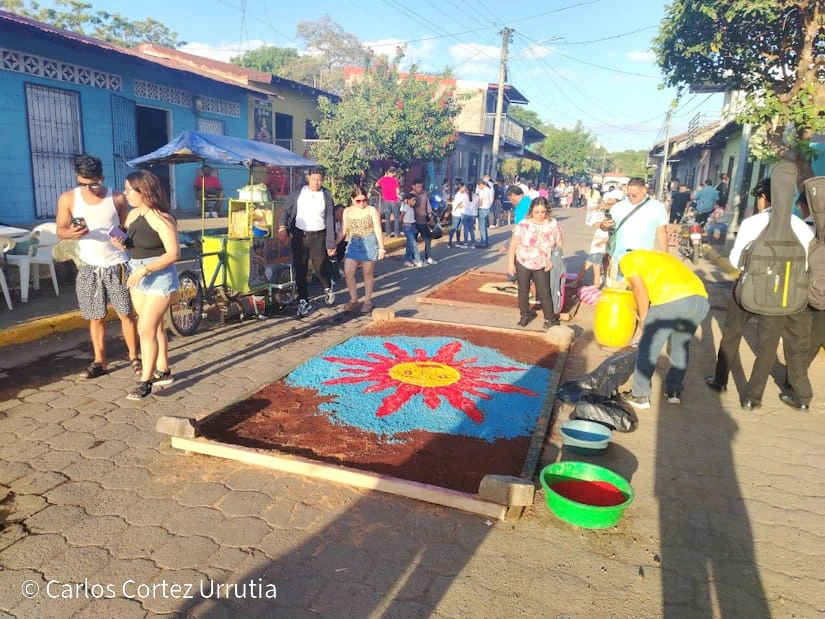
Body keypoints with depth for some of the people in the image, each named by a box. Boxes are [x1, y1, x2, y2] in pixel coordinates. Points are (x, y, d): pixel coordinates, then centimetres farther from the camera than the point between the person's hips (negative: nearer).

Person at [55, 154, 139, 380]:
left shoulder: (118, 198, -5)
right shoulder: (68, 198, -2)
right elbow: (60, 230, 3)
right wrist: (71, 233, -19)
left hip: (117, 265, -1)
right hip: (89, 267, 2)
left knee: (126, 313, 3)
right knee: (96, 317, 8)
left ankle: (134, 357, 16)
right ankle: (100, 361, 20)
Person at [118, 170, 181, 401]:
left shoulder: (161, 218, -16)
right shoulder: (133, 214, 8)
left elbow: (174, 253, -21)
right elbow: (133, 243, 18)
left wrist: (145, 269, -24)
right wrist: (123, 243, -5)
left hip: (159, 277, -8)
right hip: (138, 275, 8)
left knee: (146, 330, -8)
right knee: (155, 326, 14)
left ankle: (145, 381, -1)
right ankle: (163, 372, 26)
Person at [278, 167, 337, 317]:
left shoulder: (327, 196, 2)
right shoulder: (297, 193, 4)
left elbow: (330, 220, 1)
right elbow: (285, 210, 5)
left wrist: (331, 244, -3)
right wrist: (282, 227, -15)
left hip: (318, 236, -2)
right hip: (299, 236, 2)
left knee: (320, 268, -7)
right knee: (300, 271, 3)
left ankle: (328, 288, 27)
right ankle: (304, 302, 16)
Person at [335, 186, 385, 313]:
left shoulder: (371, 210, -2)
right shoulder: (347, 211, 7)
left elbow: (378, 230, -3)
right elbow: (343, 231, 11)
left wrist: (381, 248, -7)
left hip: (369, 244, -3)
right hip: (353, 244, 3)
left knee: (368, 273, 5)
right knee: (348, 273, -7)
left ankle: (367, 301, 19)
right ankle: (353, 299, 11)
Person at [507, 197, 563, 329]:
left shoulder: (553, 224, -10)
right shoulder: (523, 225, -16)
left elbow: (559, 244, 1)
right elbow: (513, 245, -10)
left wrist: (553, 261, -8)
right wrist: (510, 263, -10)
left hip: (542, 265, 0)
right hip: (523, 263, 0)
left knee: (544, 292, 1)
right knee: (523, 290, 12)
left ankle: (550, 318, 11)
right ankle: (525, 315, 29)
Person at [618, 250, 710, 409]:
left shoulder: (627, 260, 16)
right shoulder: (654, 256, 36)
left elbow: (640, 290, 3)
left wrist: (644, 320, 12)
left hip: (671, 301, -7)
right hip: (700, 299, 7)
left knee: (647, 350, 11)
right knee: (681, 347, 26)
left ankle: (639, 395, 22)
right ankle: (674, 391, 36)